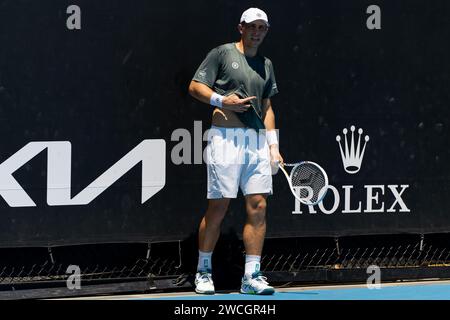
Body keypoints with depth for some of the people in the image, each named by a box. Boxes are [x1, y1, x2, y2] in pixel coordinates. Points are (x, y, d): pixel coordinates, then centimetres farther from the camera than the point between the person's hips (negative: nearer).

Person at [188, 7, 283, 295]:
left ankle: (252, 276, 0)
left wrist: (273, 146, 12)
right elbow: (195, 87, 0)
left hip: (257, 141, 5)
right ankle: (204, 272, 11)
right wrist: (223, 101, -15)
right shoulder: (222, 54, 2)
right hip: (226, 139, -5)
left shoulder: (266, 65, 19)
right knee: (218, 208, -3)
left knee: (258, 206, -3)